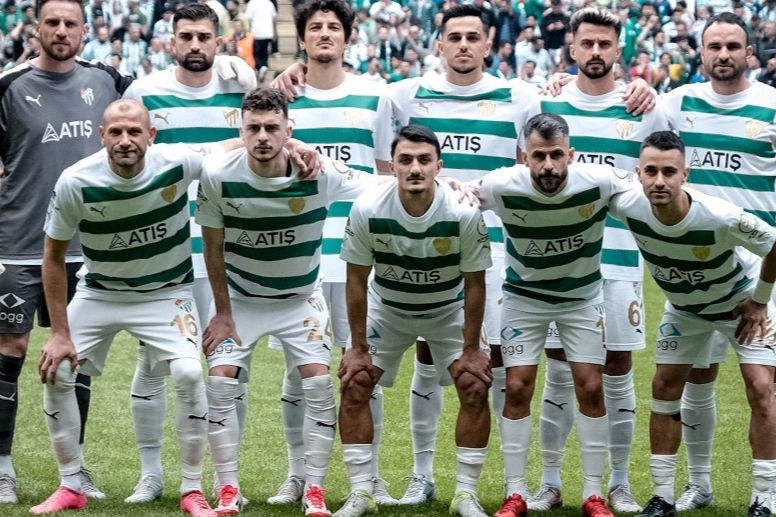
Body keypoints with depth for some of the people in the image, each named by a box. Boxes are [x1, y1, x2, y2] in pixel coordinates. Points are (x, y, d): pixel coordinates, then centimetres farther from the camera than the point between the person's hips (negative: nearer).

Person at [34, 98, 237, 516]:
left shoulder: (178, 164, -23)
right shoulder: (75, 183, -23)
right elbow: (54, 256, -10)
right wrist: (60, 333, -11)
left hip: (166, 292, -1)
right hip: (99, 293, 1)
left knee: (188, 374, -21)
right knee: (56, 372, -8)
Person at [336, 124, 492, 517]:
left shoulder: (464, 214, -29)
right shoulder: (368, 210, -27)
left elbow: (474, 284, -16)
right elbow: (357, 280, -14)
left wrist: (471, 349, -13)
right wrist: (358, 348, -11)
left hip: (449, 310, -1)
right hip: (387, 307, 1)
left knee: (475, 387, -12)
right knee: (354, 385, -8)